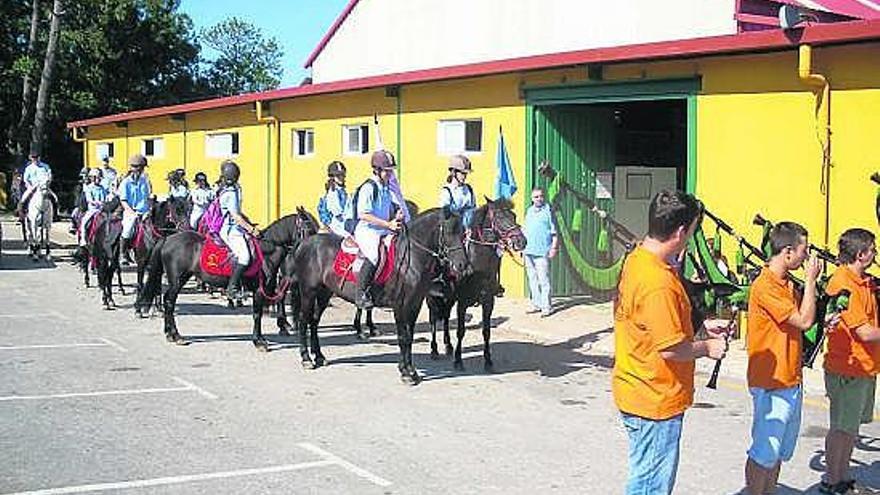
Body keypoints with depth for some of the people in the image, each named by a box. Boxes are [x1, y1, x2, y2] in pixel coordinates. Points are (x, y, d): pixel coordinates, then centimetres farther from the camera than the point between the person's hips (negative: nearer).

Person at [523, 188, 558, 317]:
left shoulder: (548, 211, -3)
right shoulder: (529, 211, 15)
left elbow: (554, 232, -4)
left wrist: (554, 247, -11)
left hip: (542, 252, -7)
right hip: (528, 251, 7)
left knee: (543, 280, -9)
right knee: (532, 279, 11)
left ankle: (546, 307, -7)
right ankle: (536, 304, 19)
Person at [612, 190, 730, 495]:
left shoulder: (636, 259, 4)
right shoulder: (659, 284, -27)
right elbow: (671, 349, -26)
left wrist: (700, 327, 10)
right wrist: (707, 348, -9)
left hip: (635, 393, 10)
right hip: (655, 402, -10)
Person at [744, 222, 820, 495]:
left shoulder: (788, 284, 10)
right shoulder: (765, 286, -19)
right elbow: (804, 320, -20)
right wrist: (810, 280, -14)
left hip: (791, 382, 9)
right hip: (771, 385, -9)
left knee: (780, 451, 16)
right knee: (764, 453, -1)